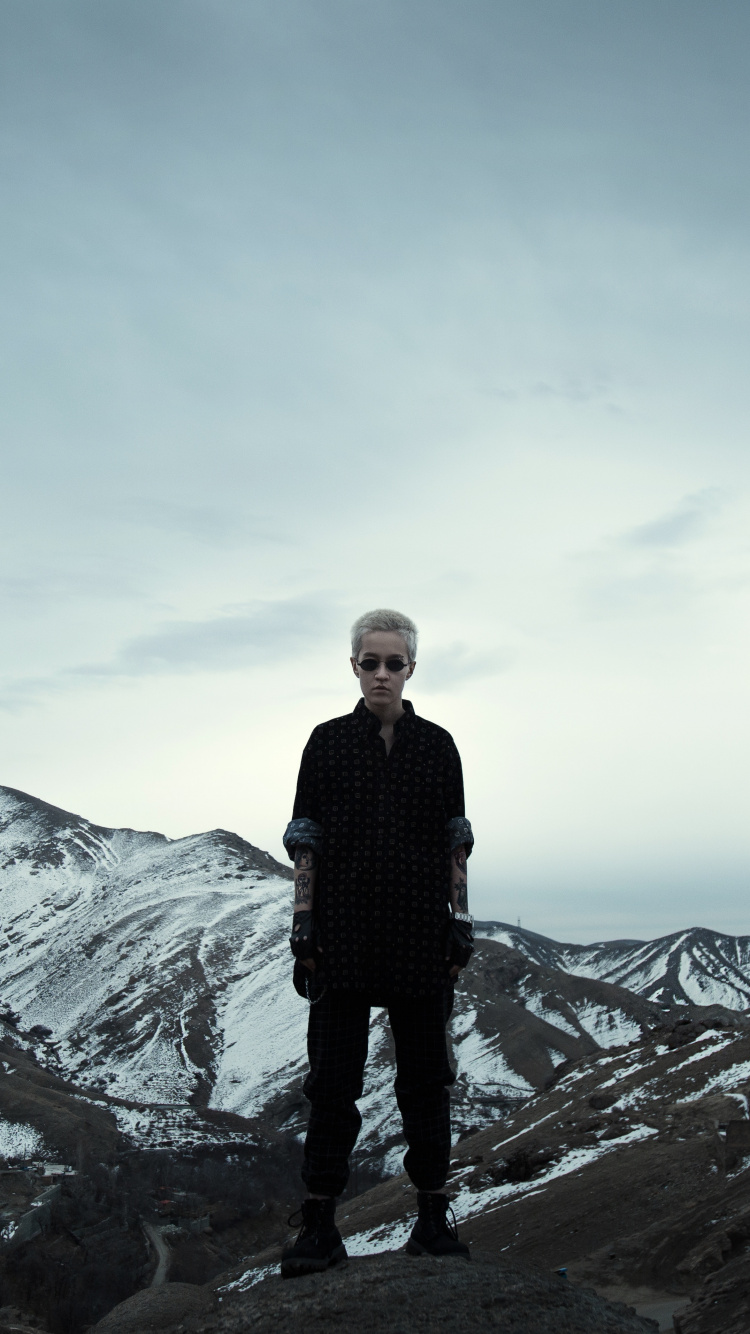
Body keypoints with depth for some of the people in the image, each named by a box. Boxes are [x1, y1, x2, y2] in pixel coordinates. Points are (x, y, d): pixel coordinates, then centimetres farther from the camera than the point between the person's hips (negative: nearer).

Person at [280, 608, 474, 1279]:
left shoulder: (437, 745, 6)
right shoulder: (328, 742, 4)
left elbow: (455, 842, 7)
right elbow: (307, 841, 3)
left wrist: (461, 924, 0)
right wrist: (303, 929, -3)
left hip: (420, 934, 1)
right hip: (343, 933, -1)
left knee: (425, 1073, 6)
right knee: (334, 1076, 1)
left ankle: (433, 1221, 15)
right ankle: (319, 1227, 7)